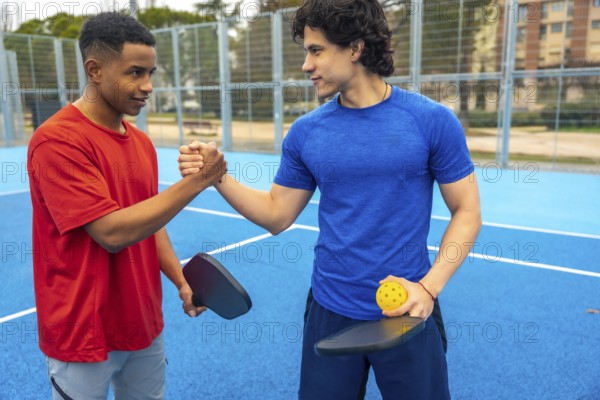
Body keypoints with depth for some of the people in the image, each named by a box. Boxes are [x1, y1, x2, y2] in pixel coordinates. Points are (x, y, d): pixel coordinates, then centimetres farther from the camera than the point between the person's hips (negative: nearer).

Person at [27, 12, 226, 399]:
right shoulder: (57, 140, -19)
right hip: (84, 337, -6)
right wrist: (196, 181, -25)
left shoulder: (142, 142, 4)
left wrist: (182, 281, 0)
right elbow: (112, 232, -26)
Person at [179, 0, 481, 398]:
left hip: (407, 313, -2)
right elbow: (277, 216, 5)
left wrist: (429, 287, -16)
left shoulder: (433, 121, -9)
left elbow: (467, 213, -4)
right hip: (331, 312, 3)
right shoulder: (306, 132, -1)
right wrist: (217, 177, -8)